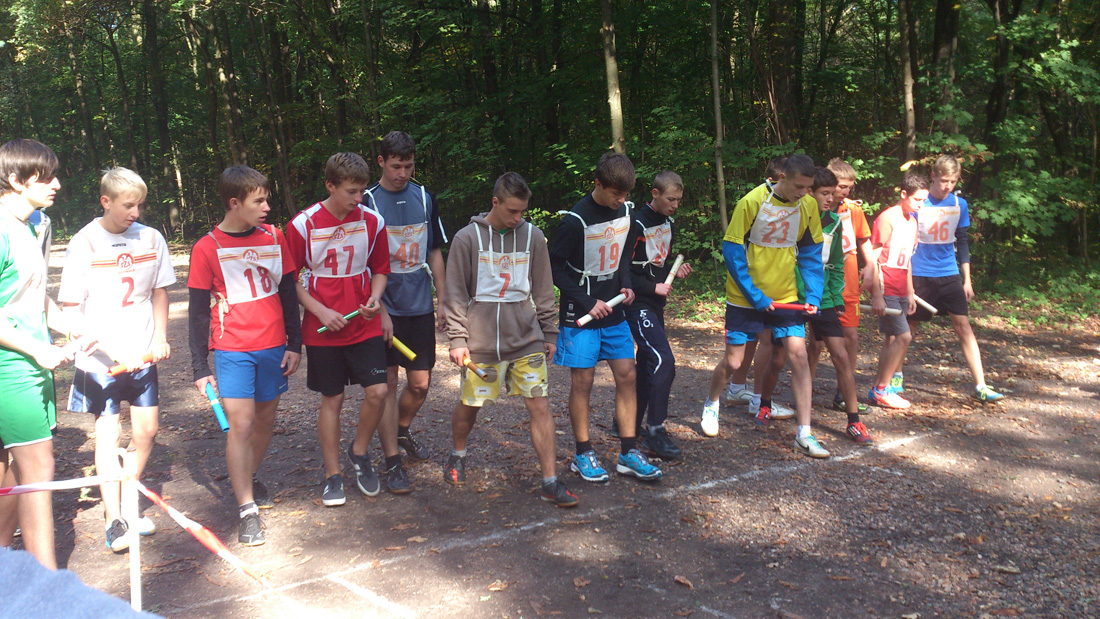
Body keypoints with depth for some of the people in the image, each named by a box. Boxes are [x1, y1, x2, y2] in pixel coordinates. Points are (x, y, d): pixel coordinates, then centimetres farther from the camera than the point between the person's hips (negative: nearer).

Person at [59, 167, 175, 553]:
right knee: (108, 433, -3)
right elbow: (71, 309, -10)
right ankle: (114, 520, 5)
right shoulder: (84, 243, -9)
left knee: (146, 431, 6)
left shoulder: (151, 239, 1)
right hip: (100, 359, -4)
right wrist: (111, 349, -20)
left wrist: (160, 338, 2)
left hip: (143, 355, 4)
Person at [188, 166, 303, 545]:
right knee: (241, 424, -9)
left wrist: (295, 344, 7)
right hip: (232, 350, -4)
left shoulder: (274, 238, 5)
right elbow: (198, 312, -2)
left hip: (273, 347, 4)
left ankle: (250, 478, 37)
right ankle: (247, 510, -2)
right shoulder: (207, 249, -5)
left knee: (265, 419, 13)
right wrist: (200, 367, -4)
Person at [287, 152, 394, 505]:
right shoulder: (303, 225, -8)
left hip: (365, 326, 2)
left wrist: (375, 299, -8)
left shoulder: (372, 222, -1)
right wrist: (322, 312, -13)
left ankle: (359, 452, 19)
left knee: (378, 391, -8)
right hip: (322, 329, -2)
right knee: (332, 399, 5)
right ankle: (333, 477, 20)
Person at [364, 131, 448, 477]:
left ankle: (402, 431, 36)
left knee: (420, 384, 8)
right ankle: (391, 460, 11)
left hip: (420, 306, 4)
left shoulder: (424, 199, 7)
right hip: (384, 309, -4)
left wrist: (443, 300, 8)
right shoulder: (368, 202, -6)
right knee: (387, 384, 1)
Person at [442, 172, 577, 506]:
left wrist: (550, 332, 12)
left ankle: (550, 482, 3)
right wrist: (457, 339, -5)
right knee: (470, 404, 11)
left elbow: (543, 291, 11)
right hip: (480, 341, -1)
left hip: (526, 340, 2)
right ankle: (458, 455, 41)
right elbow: (455, 294, -1)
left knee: (540, 406, -4)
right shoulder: (467, 238, -4)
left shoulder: (532, 237, 3)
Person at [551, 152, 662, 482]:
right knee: (582, 380, 0)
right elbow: (556, 269, -13)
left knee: (626, 375, 4)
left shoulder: (625, 211, 2)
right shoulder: (576, 220, -18)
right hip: (581, 315, -6)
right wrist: (588, 303, -15)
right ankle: (584, 455, 13)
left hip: (613, 312, 6)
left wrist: (626, 284, 1)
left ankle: (629, 453, 13)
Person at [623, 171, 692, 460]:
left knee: (647, 364, 14)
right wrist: (654, 287, -16)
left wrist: (675, 270, 5)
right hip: (637, 304, -9)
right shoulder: (637, 225, -16)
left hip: (656, 304, 9)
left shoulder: (668, 224, 12)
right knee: (664, 361, -17)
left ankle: (630, 423, 26)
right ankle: (655, 432, -10)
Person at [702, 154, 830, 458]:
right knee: (732, 361, 1)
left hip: (785, 296, 4)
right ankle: (711, 404, 33)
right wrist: (755, 296, -16)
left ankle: (804, 435, -1)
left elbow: (811, 254, 8)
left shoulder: (808, 206, -2)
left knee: (798, 355, -7)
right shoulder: (752, 202, -16)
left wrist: (813, 295, -3)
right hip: (745, 298, -3)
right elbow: (731, 251, -13)